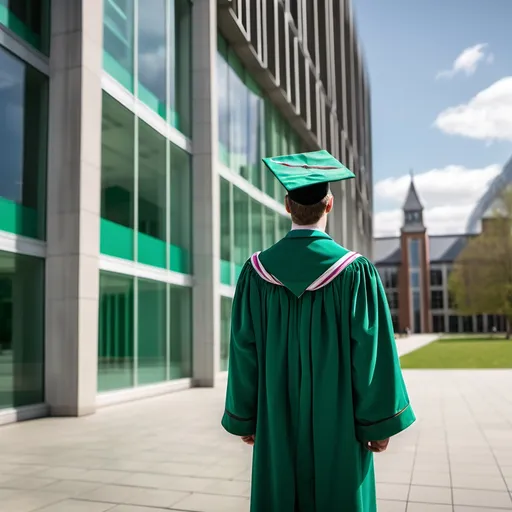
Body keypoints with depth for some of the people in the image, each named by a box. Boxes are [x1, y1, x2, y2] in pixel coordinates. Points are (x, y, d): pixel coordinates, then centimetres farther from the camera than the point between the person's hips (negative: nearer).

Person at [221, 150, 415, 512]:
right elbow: (372, 352, -11)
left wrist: (244, 419, 7)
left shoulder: (257, 272, -5)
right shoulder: (355, 271, -11)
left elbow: (244, 350, -2)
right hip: (337, 419, -2)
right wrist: (380, 423, -1)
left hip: (278, 418, 2)